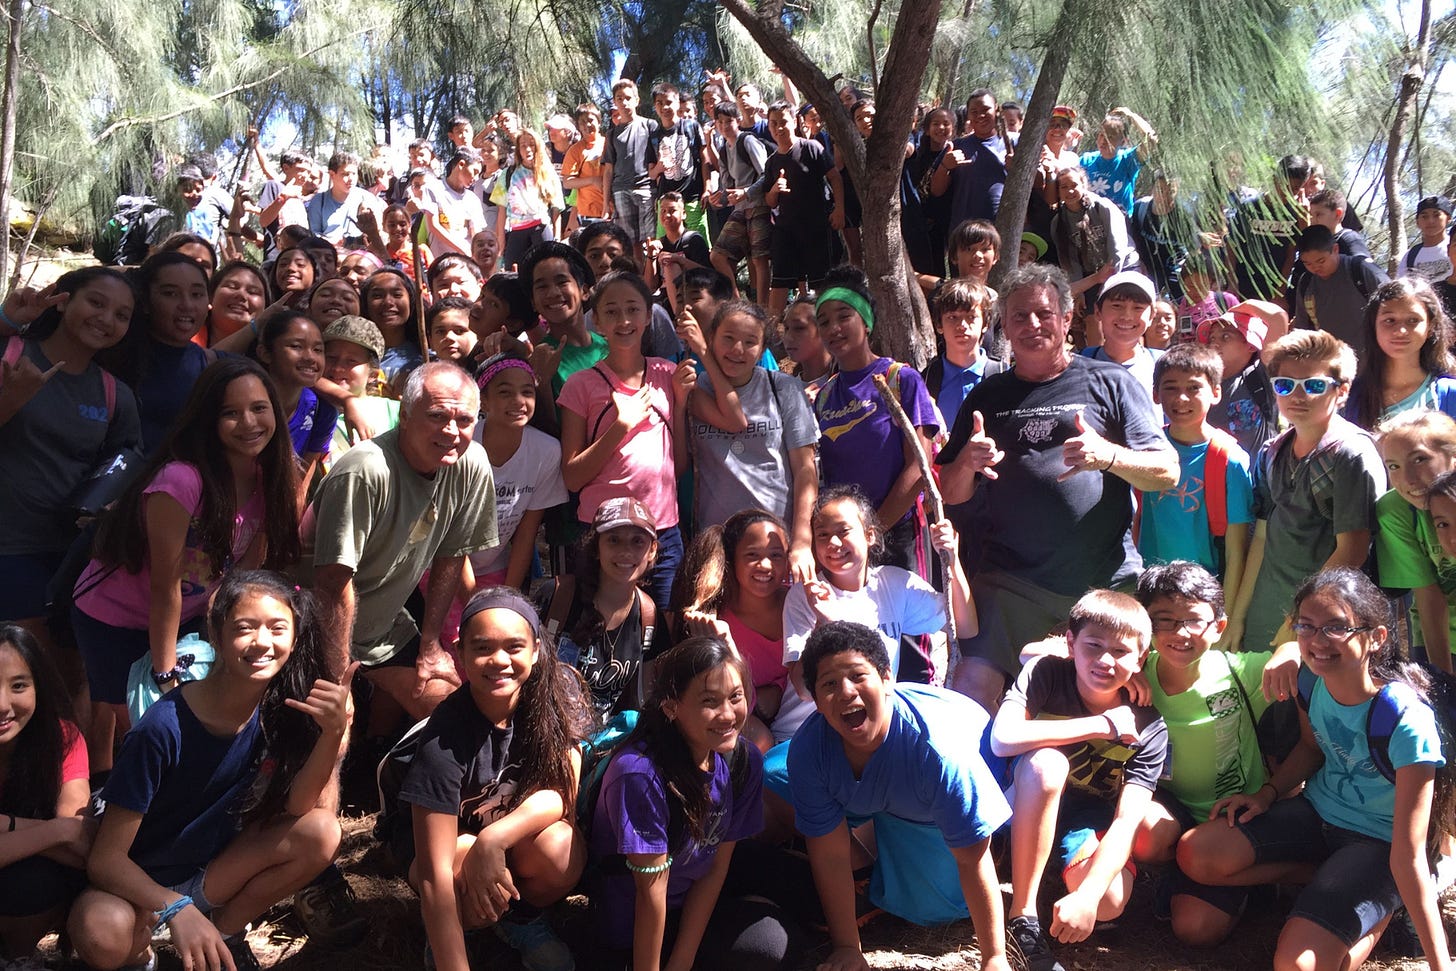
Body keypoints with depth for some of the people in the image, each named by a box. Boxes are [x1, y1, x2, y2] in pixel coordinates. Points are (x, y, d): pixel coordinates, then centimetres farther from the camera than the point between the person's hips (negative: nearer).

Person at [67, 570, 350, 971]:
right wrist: (176, 908, -38)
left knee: (321, 832, -21)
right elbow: (105, 859, -22)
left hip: (213, 870, 4)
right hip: (141, 883, -4)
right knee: (102, 933, -37)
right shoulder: (164, 728, -27)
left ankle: (226, 933, 2)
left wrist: (334, 732, -34)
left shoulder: (281, 709, -14)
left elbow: (296, 809, -18)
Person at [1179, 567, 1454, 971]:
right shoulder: (1311, 680, -12)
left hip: (1377, 843, -6)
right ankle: (1326, 875, 4)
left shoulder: (1407, 722, -30)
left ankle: (1381, 908, 4)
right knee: (1195, 854, -12)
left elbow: (1409, 857, -28)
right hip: (1317, 812, 6)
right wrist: (1267, 794, -4)